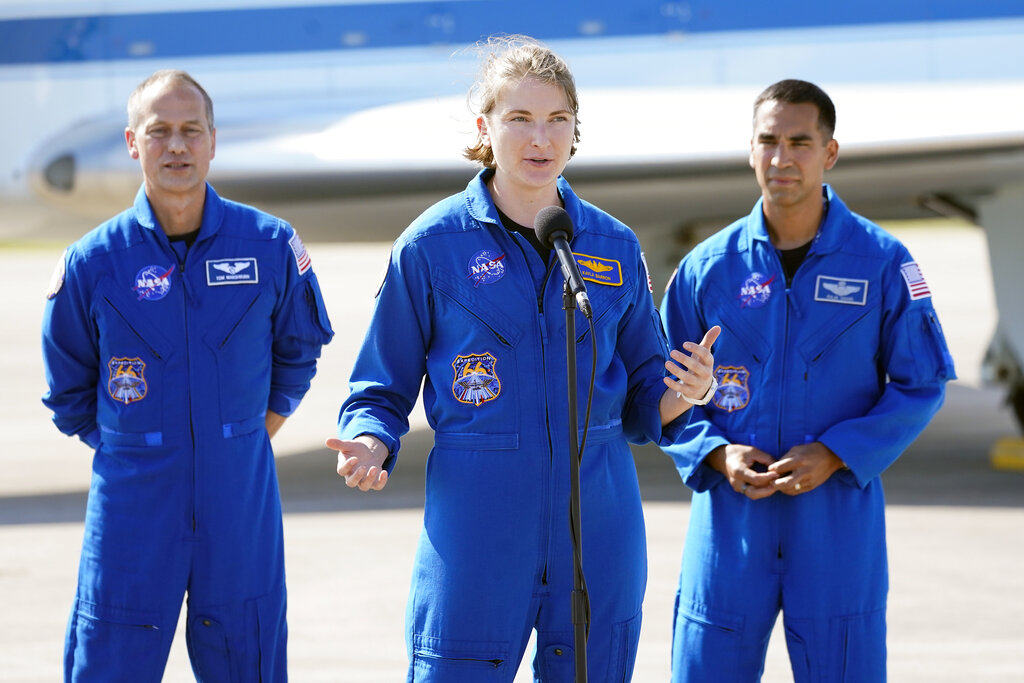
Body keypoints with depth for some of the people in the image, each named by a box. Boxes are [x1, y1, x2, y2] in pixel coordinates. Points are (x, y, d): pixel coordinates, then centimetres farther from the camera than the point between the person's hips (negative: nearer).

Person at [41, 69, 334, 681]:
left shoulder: (271, 247, -2)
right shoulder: (92, 263, -3)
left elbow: (298, 353, 16)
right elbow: (70, 395, 11)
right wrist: (140, 454, 8)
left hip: (241, 507, 1)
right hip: (131, 513, -1)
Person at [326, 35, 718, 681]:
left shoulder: (615, 247, 7)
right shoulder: (431, 244, -2)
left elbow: (642, 403, 13)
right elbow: (383, 390, 4)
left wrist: (681, 393, -9)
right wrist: (370, 446, -16)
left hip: (598, 524, 3)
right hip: (475, 525, -3)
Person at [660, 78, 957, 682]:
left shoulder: (883, 263, -1)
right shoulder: (707, 268, 3)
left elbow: (922, 384, 1)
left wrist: (833, 455, -11)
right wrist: (717, 454, -9)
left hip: (840, 512, -1)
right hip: (732, 513, 1)